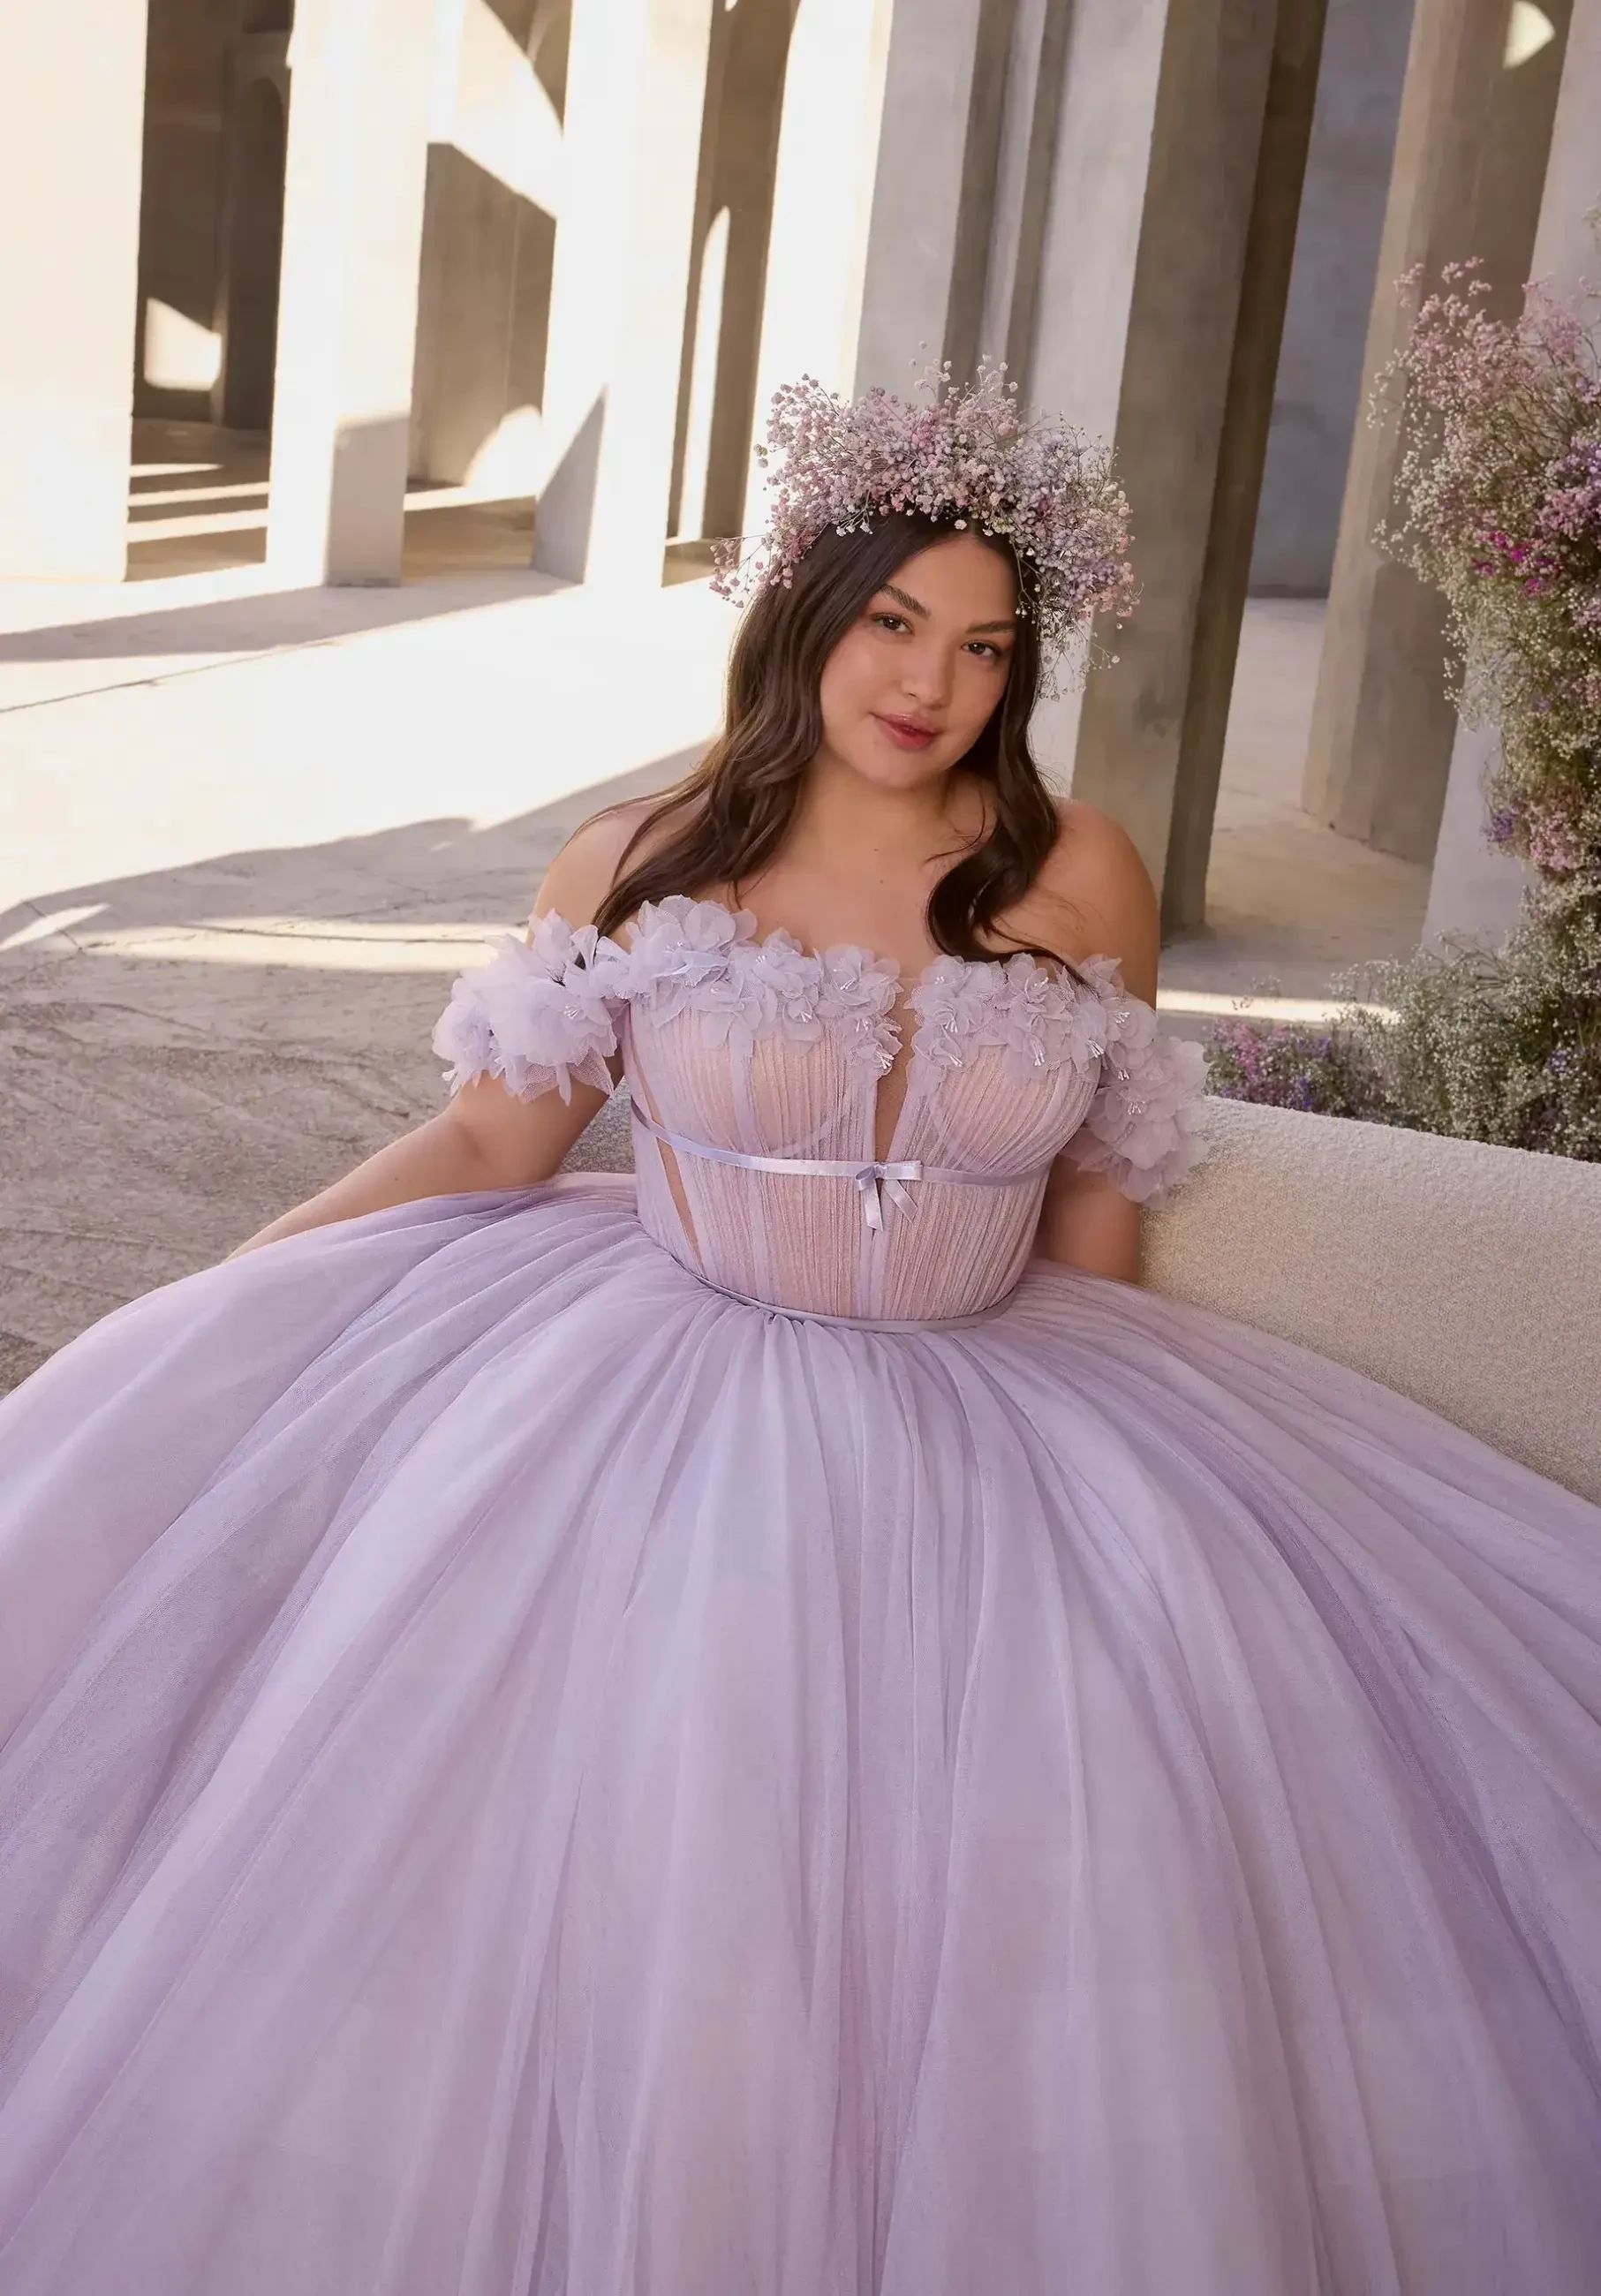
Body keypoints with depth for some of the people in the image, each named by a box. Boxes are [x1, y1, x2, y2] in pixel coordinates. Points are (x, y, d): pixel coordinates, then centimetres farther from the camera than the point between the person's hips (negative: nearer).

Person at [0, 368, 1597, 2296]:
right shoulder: (637, 870, -2)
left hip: (985, 1402, 0)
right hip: (665, 1369, 1)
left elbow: (1100, 1194, 10)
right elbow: (488, 1141, 2)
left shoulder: (1083, 883, 0)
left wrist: (1080, 1421, 13)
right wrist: (210, 1305, -3)